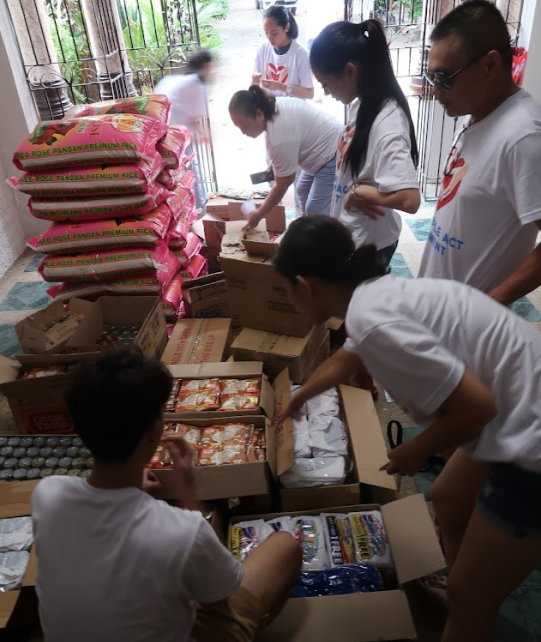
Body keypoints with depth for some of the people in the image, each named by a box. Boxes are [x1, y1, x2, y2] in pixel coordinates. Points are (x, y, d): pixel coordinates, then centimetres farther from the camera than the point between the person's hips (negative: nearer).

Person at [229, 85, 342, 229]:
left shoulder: (279, 137, -32)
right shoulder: (273, 107, -5)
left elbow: (283, 184, -23)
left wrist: (258, 215, -15)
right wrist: (275, 165, 7)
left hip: (334, 156, -11)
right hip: (325, 144, 11)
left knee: (315, 210, -12)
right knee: (303, 190, 23)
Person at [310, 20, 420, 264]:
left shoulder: (386, 124, -28)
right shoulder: (361, 105, -2)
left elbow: (409, 199, -37)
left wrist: (357, 190, -23)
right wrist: (354, 197, -5)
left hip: (369, 242, -8)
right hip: (349, 234, 8)